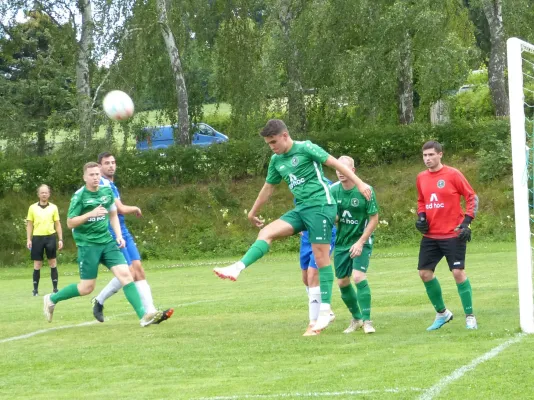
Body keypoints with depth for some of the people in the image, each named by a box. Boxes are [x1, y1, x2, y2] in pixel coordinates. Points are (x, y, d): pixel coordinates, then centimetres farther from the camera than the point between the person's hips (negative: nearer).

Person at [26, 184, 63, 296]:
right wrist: (28, 239, -1)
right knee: (37, 264, 2)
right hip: (37, 238, 0)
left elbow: (57, 224, 7)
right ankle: (35, 289, 8)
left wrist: (60, 239, 1)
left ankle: (55, 288, 7)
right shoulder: (32, 208, 4)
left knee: (53, 263, 2)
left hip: (50, 237, 0)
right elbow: (29, 224, 7)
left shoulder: (53, 207, 5)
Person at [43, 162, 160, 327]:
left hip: (107, 241, 5)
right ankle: (51, 299, 22)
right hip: (88, 244, -4)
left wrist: (119, 236, 6)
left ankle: (143, 316, -16)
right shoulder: (79, 196, -10)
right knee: (87, 287, -1)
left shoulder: (107, 191, 5)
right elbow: (70, 223, -10)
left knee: (125, 274, -12)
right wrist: (91, 214, -23)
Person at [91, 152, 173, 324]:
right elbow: (121, 209, -16)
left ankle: (151, 312, -6)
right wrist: (136, 209, 2)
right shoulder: (102, 184, -14)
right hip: (112, 235, -9)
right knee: (129, 273, -13)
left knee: (138, 269, -1)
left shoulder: (111, 184, 16)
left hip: (123, 233, 9)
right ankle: (99, 301, 5)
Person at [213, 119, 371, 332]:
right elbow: (268, 187, 26)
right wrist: (253, 212, 35)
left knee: (321, 258, -7)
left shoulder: (305, 148, -7)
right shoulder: (276, 161, 13)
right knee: (267, 232, -11)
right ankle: (237, 268, -23)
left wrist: (359, 183, -15)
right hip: (301, 209, 7)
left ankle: (325, 310, -3)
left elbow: (335, 163, -8)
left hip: (320, 205, -7)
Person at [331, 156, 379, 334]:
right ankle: (356, 318, 27)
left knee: (358, 276, -22)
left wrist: (360, 242, -17)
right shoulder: (334, 190, -5)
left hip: (362, 241, -5)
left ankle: (367, 320, -12)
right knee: (342, 281, 7)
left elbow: (374, 219, -11)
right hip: (342, 241, 5)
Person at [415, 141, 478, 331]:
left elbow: (472, 197, -6)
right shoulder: (421, 178, 7)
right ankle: (442, 313, 23)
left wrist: (467, 222, -14)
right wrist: (421, 217, 3)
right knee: (425, 273, 5)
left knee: (458, 272, -9)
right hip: (430, 236, 6)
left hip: (453, 234, -6)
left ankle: (470, 316, 4)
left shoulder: (453, 174, -9)